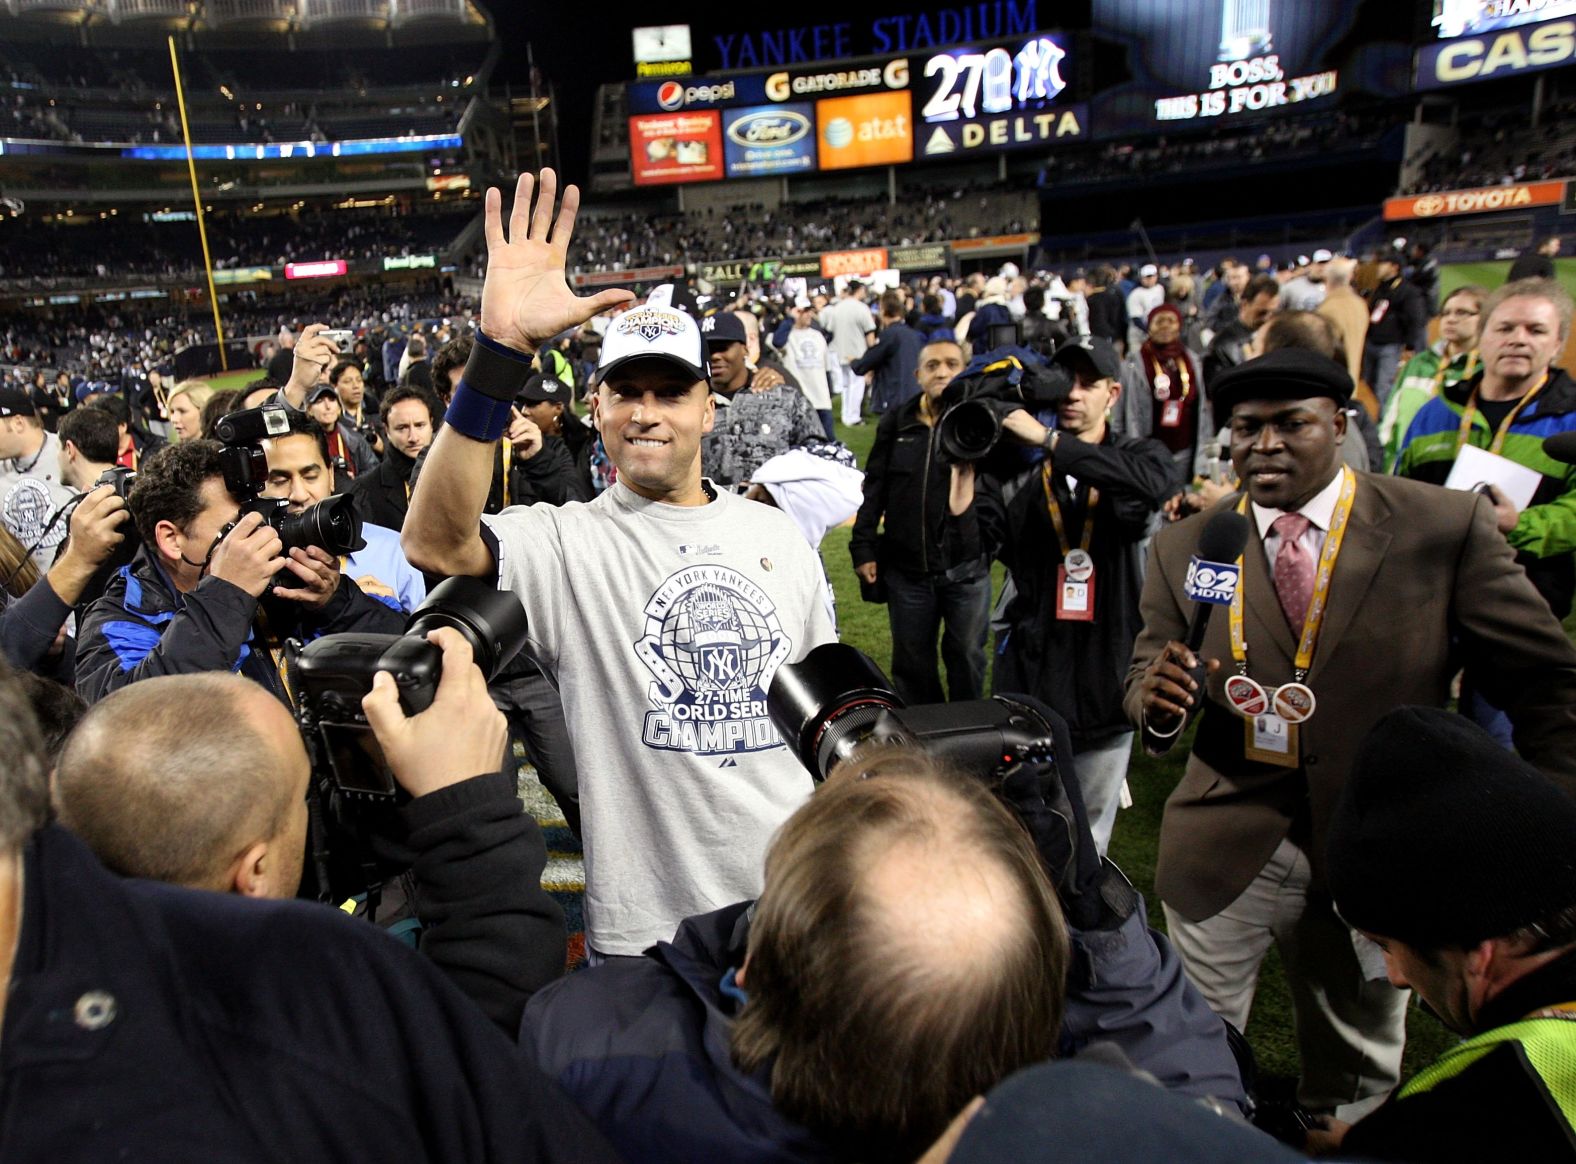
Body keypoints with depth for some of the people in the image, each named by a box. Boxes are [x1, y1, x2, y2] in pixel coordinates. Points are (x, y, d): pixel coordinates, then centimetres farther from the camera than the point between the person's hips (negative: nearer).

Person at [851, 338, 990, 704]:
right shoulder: (896, 423, 5)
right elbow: (874, 489, 7)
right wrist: (863, 547, 3)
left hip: (966, 569, -2)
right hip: (907, 568, 2)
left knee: (967, 658, 13)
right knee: (911, 662, 15)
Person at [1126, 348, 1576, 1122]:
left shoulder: (1449, 527, -7)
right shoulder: (1183, 547, -1)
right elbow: (1145, 678, 1)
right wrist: (1155, 699, -22)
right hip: (1224, 854, 1)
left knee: (1357, 1085, 21)